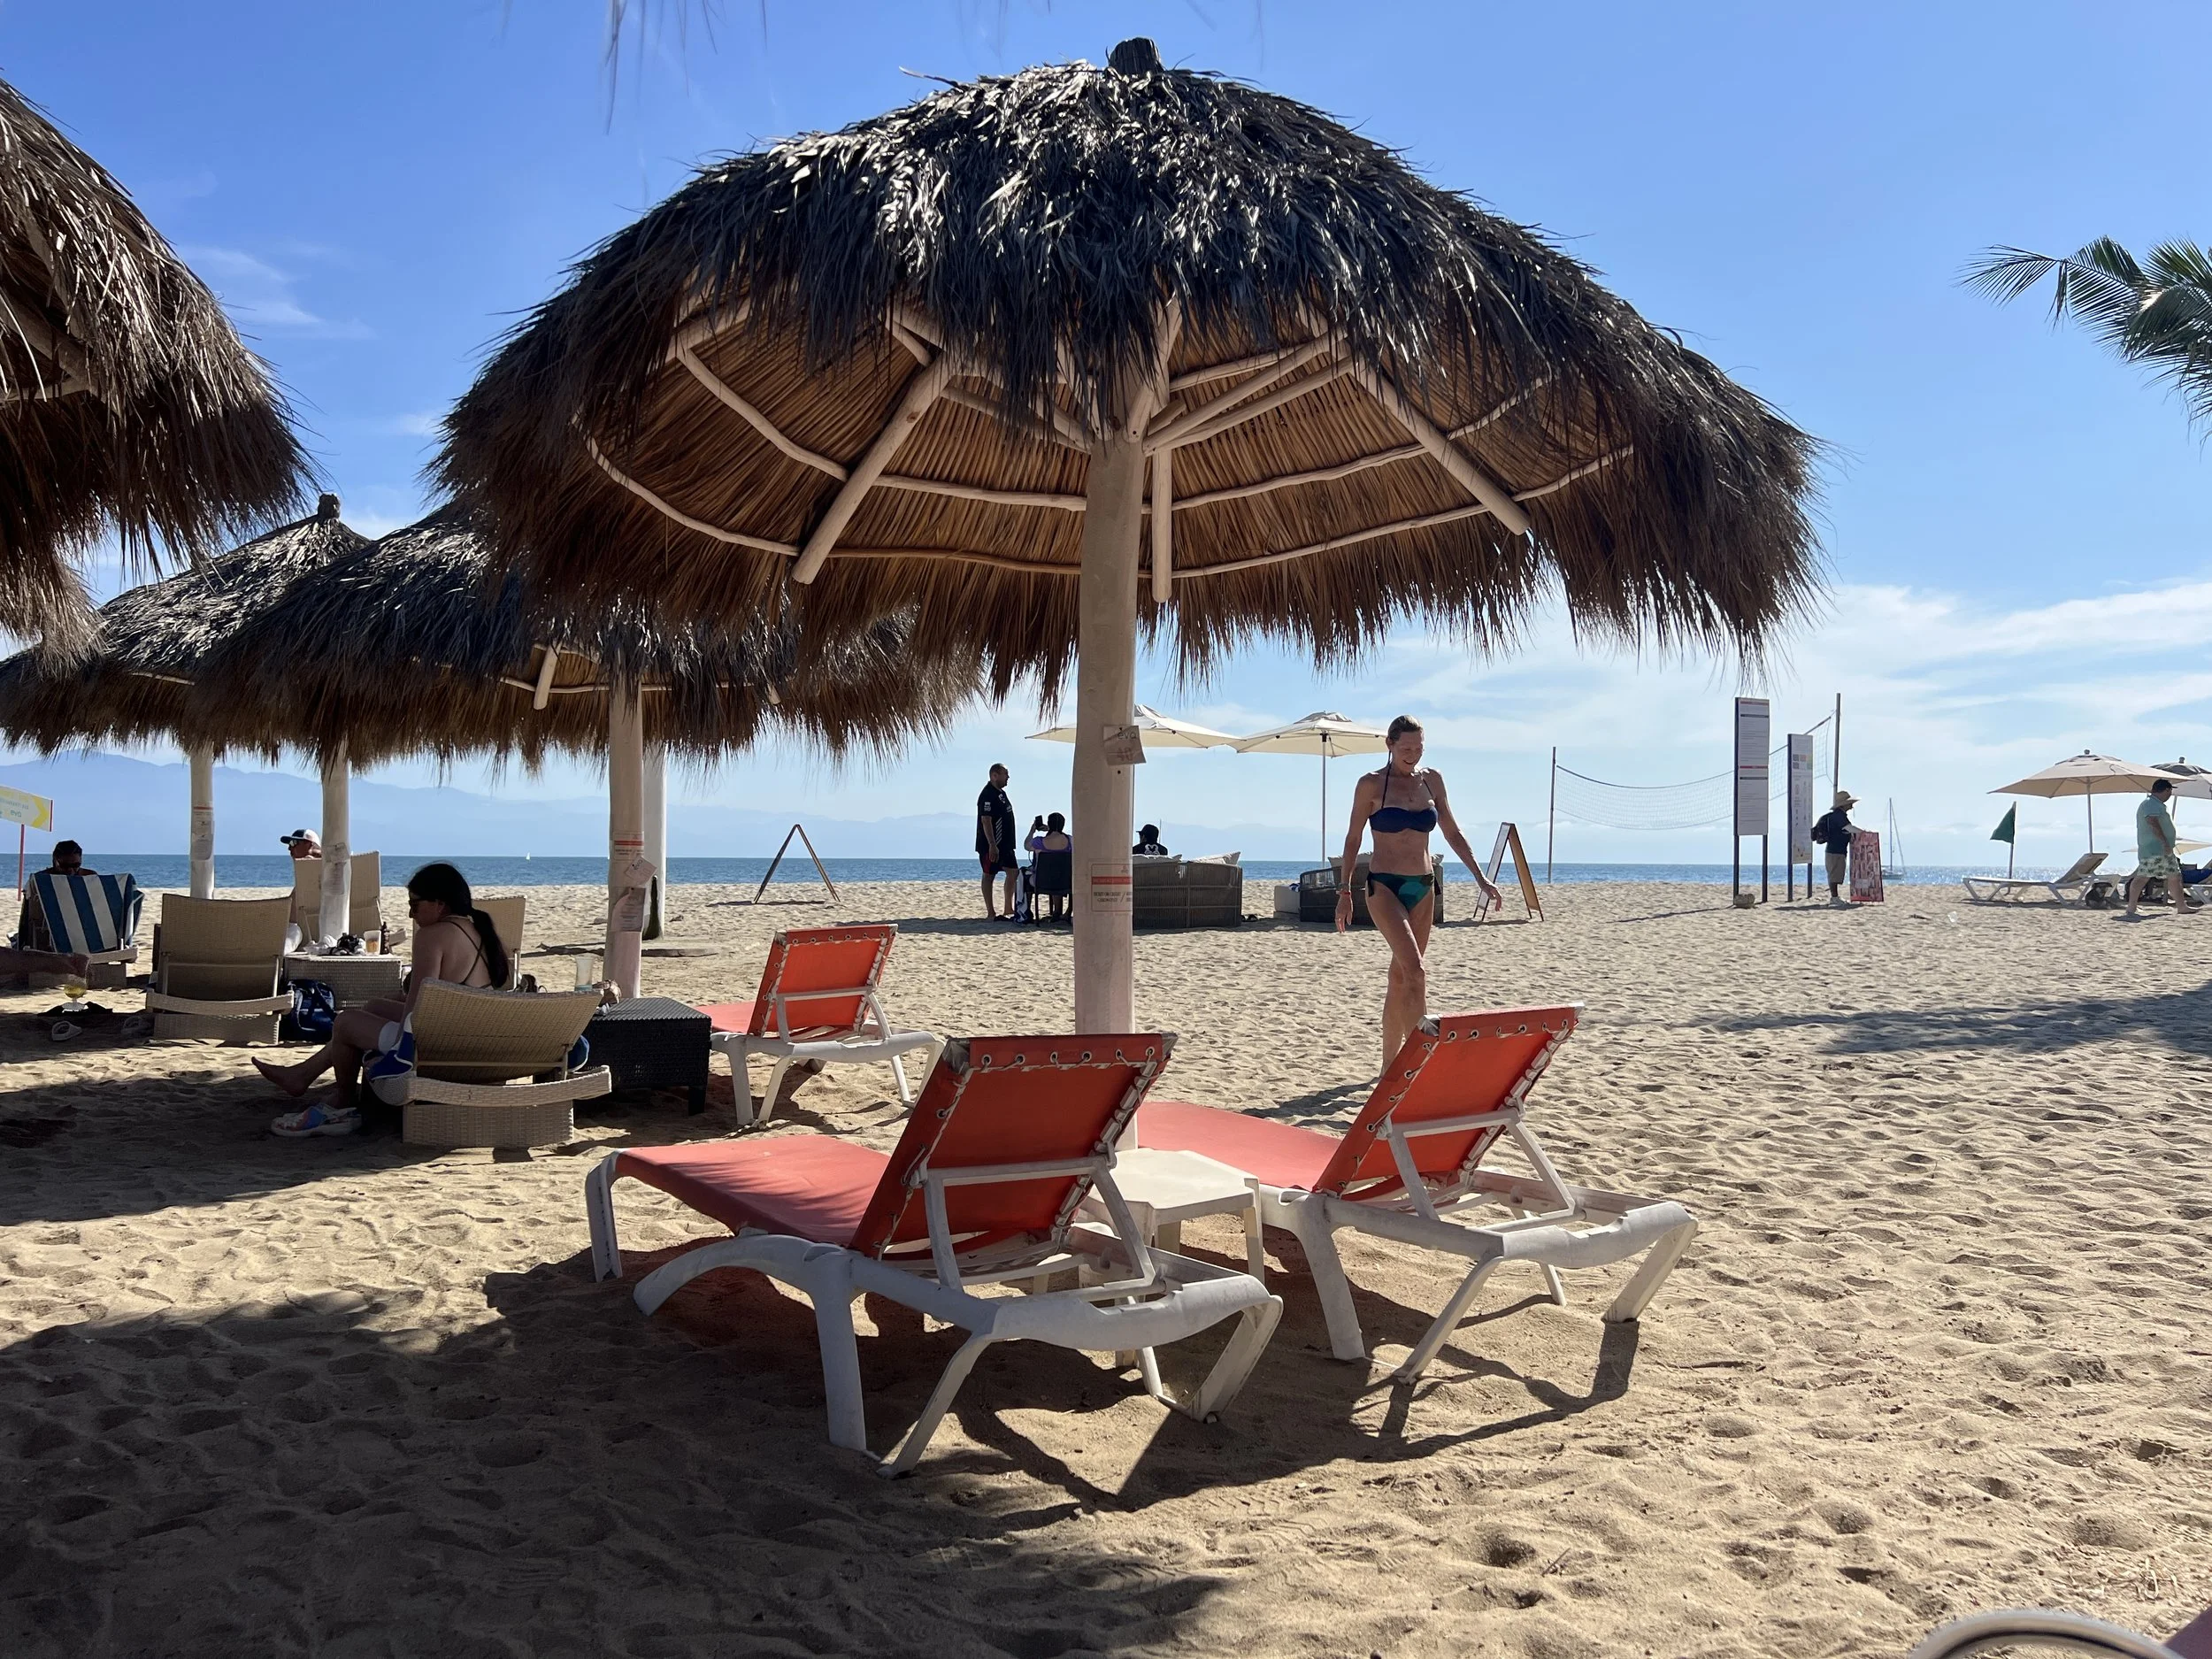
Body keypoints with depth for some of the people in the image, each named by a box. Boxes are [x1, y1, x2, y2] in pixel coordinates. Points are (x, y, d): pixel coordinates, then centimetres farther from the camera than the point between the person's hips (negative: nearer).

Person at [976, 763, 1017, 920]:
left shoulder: (1001, 793, 16)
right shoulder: (988, 795, -15)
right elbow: (986, 820, -21)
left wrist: (1009, 843, 21)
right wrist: (992, 845, -25)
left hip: (1005, 844, 10)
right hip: (991, 845, -10)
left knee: (1013, 872, 10)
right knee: (989, 875, -2)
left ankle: (1009, 910, 16)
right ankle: (991, 913, 1)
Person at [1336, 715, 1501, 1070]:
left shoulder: (1431, 781, 8)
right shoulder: (1372, 784, -4)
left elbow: (1453, 834, 13)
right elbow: (1353, 839, 1)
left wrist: (1481, 879, 8)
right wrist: (1344, 891, -3)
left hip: (1423, 887, 5)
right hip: (1384, 886, -5)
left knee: (1401, 977, 8)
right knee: (1414, 969, -20)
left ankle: (1391, 1062, 17)